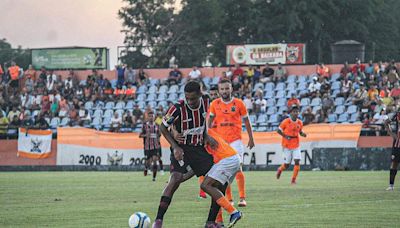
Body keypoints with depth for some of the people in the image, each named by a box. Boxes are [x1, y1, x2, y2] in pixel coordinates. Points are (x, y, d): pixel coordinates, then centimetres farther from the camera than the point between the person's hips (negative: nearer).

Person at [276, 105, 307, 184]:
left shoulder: (300, 123, 1)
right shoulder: (286, 122, -11)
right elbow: (279, 130, -4)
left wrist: (303, 134, -8)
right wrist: (285, 136, -19)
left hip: (296, 146, 3)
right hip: (287, 146, -3)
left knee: (297, 161, -13)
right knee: (287, 164, 3)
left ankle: (293, 180, -5)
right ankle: (280, 170, 38)